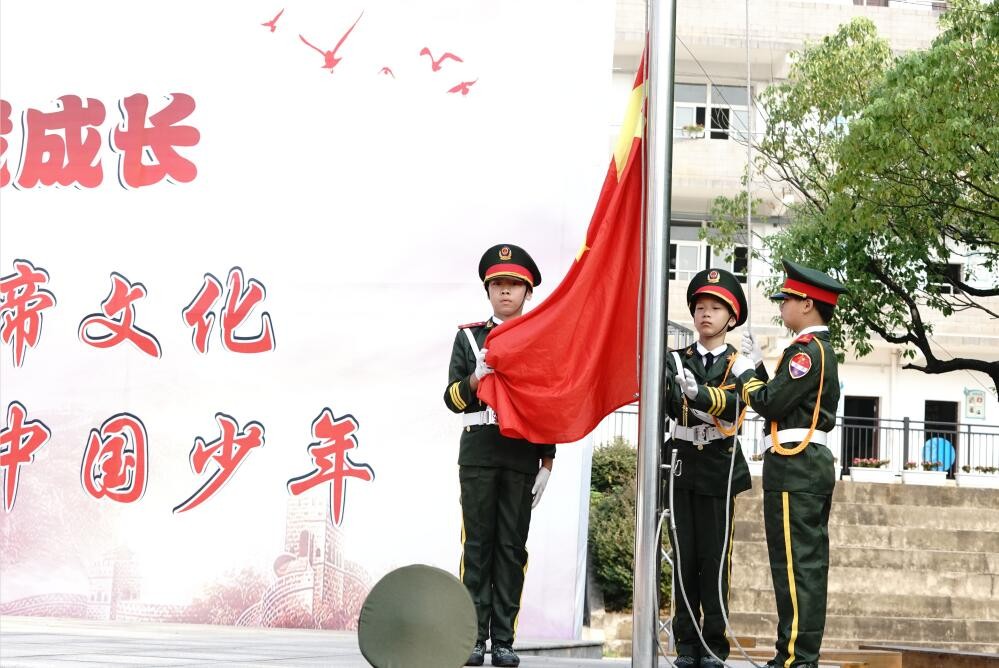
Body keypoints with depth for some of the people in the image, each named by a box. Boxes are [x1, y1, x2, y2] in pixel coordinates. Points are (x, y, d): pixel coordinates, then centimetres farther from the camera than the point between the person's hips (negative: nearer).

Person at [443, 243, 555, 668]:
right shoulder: (469, 336, 8)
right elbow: (452, 399, 3)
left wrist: (547, 463, 3)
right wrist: (476, 378, -17)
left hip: (523, 454, 0)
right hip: (479, 452, 0)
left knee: (512, 546, 1)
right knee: (477, 543, 0)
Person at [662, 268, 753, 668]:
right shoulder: (677, 360, 9)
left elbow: (733, 405, -16)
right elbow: (670, 406, -9)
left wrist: (697, 392, -34)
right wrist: (662, 384, -31)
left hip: (719, 470, -2)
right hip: (682, 468, 2)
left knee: (716, 559, -2)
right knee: (684, 558, 2)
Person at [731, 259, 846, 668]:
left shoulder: (807, 350, -14)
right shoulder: (821, 349, 18)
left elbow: (771, 404, -18)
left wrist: (745, 374, -2)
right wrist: (758, 367, 14)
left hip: (794, 466, -11)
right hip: (815, 464, 11)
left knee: (795, 563, -9)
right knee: (808, 564, 11)